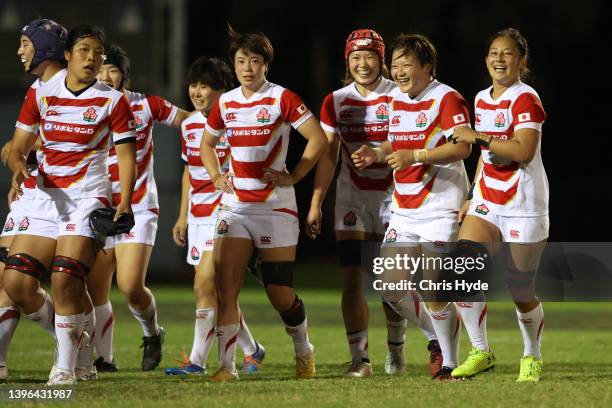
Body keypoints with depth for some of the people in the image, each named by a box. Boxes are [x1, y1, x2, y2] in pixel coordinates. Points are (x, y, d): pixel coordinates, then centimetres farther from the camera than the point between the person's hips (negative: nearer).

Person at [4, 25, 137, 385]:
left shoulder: (112, 100, -1)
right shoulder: (41, 95, 8)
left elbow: (126, 155, -2)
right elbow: (18, 146, 10)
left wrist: (125, 203, -16)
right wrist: (19, 166, -13)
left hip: (88, 200, -4)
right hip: (45, 199, 4)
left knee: (65, 280, -20)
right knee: (17, 284, -5)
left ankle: (66, 365, -9)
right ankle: (72, 336, 18)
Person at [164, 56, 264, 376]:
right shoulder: (189, 125, 12)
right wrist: (183, 216, 20)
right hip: (198, 215, 8)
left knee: (205, 287, -14)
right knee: (216, 291, 9)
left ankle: (197, 360, -10)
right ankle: (251, 350, 24)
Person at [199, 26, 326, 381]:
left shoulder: (282, 99, -6)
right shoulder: (225, 103, 8)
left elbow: (318, 138, -7)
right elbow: (207, 143, 25)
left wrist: (293, 177, -10)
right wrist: (216, 177, 10)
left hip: (275, 206, -4)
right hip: (235, 205, 4)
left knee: (280, 292, 0)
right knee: (225, 288, -10)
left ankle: (304, 352, 27)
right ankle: (227, 366, -7)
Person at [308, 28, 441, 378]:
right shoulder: (336, 102, 3)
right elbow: (328, 156, 6)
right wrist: (316, 204, 2)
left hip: (393, 194, -2)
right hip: (353, 196, 2)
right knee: (352, 279, -7)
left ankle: (396, 349, 22)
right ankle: (360, 358, -4)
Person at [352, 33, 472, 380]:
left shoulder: (447, 99, -10)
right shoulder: (397, 102, 15)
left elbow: (462, 147, -21)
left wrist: (415, 156, -27)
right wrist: (376, 155, 7)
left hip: (440, 209, -8)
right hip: (403, 210, 8)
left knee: (433, 292, -9)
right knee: (393, 290, 2)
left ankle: (451, 362, 7)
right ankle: (438, 337, 23)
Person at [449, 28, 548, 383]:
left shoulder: (526, 98, -12)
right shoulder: (482, 100, 12)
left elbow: (523, 151, -25)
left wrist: (478, 138, -23)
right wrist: (473, 197, 19)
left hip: (524, 207, -7)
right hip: (487, 202, 7)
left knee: (521, 292, 0)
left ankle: (533, 357, 24)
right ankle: (480, 352, 4)